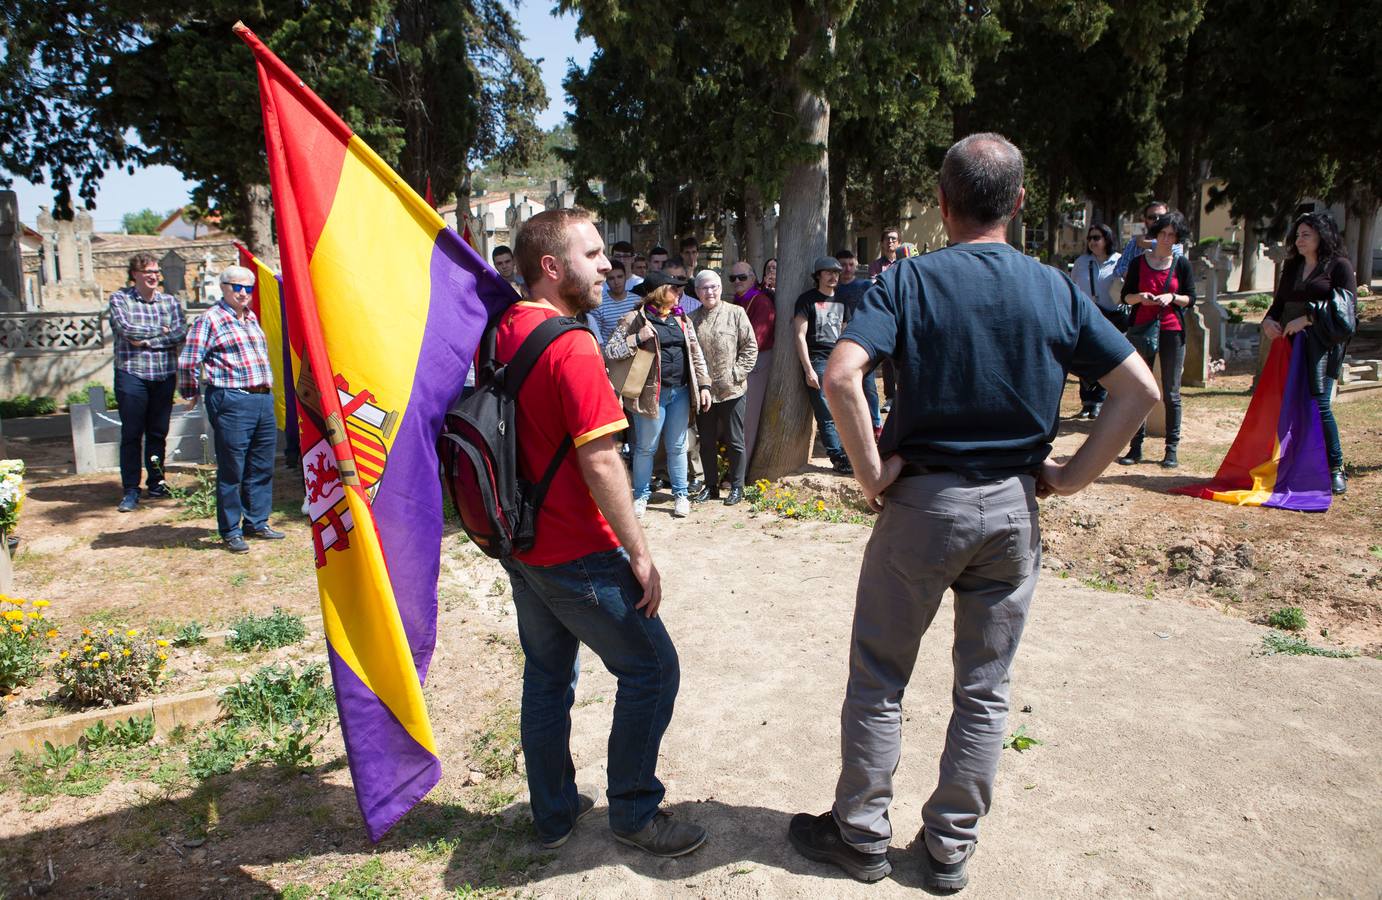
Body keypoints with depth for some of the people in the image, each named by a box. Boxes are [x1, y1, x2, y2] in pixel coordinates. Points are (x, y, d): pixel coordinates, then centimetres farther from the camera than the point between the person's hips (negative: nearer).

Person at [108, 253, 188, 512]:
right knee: (131, 434, -1)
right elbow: (125, 328, -14)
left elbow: (181, 332, -5)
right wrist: (161, 331, -5)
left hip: (165, 375, 3)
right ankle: (130, 489, 5)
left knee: (159, 433, 9)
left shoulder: (170, 301, 9)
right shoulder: (119, 299, 2)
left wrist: (147, 341, -12)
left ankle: (156, 482, 22)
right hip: (132, 374, -3)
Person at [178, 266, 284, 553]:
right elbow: (188, 362, -6)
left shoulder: (252, 318, 19)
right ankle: (231, 532, 8)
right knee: (232, 470, -1)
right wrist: (190, 395, 2)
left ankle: (256, 523, 23)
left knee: (262, 468, 12)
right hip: (232, 403, -7)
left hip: (263, 400, 7)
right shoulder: (210, 319, -4)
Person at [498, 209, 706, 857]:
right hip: (577, 555, -9)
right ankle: (633, 814, 18)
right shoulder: (572, 347, -21)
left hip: (520, 546, 9)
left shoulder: (499, 334, 5)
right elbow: (600, 463, -23)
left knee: (547, 675, 20)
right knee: (651, 669, 6)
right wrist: (640, 555, -16)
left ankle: (552, 813, 33)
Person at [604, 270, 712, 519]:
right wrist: (637, 339, -19)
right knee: (645, 448, 6)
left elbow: (696, 354, 13)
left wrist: (704, 385, 6)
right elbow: (609, 350, -7)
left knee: (677, 448, 13)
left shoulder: (682, 319, 11)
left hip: (680, 392, 4)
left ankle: (681, 494, 25)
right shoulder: (635, 319, -5)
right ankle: (641, 495, 22)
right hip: (652, 393, -4)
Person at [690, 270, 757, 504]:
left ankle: (737, 487, 18)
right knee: (706, 442, 12)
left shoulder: (735, 313, -2)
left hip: (731, 390, -3)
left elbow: (750, 347, -3)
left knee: (734, 442, 6)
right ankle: (711, 486, 26)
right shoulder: (691, 319, 6)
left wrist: (737, 373, -10)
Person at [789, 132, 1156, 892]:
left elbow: (841, 376, -24)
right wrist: (1070, 475, 2)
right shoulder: (1055, 290, 1)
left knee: (878, 680, 12)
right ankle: (949, 848, 26)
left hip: (924, 501, -3)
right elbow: (1140, 389, -1)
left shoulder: (909, 280, -9)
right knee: (984, 689, 14)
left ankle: (861, 836, 25)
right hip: (1014, 508, 4)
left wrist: (871, 470, -14)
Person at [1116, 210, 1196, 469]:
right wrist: (1140, 297, -13)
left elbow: (1191, 299, 7)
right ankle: (1136, 447, 5)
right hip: (1141, 329, 0)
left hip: (1172, 331, 0)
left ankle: (1171, 450, 7)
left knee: (1171, 394, 2)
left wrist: (1172, 297, -12)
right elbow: (1125, 295, 8)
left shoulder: (1182, 265, 7)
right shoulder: (1138, 263, 7)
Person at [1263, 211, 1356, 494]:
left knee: (1319, 404, -13)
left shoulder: (1339, 266, 3)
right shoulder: (1292, 267, 22)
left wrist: (1305, 320, -18)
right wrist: (1268, 321, -1)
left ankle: (1335, 469, -2)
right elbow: (1278, 303, 21)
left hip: (1321, 346, -6)